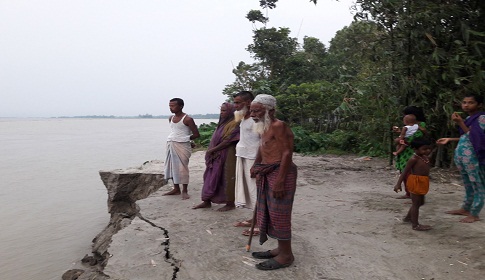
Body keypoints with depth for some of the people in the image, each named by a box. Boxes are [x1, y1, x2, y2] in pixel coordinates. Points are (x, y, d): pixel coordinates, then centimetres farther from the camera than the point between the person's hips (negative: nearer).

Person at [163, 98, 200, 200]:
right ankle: (176, 189, 21)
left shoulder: (187, 119, -10)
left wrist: (185, 139, -1)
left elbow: (196, 134, -7)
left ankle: (184, 191, 5)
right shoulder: (171, 118, 11)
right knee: (171, 167, 10)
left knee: (182, 168, -5)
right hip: (170, 145, 7)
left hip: (182, 146, -7)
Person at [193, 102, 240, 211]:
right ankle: (207, 201, 20)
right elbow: (215, 139, 15)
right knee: (211, 177, 11)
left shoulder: (234, 124, -11)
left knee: (227, 179, 0)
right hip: (216, 156, 8)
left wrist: (212, 150, -12)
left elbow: (228, 141, -17)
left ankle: (230, 203, 12)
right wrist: (211, 151, -2)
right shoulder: (222, 123, 15)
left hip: (227, 156, -8)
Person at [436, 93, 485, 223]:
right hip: (460, 156, 9)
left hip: (472, 157, -8)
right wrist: (449, 139, 23)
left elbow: (474, 137, -16)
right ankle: (465, 209, 28)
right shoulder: (469, 118, 15)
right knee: (468, 185, 18)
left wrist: (460, 123, -18)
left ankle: (474, 214, 7)